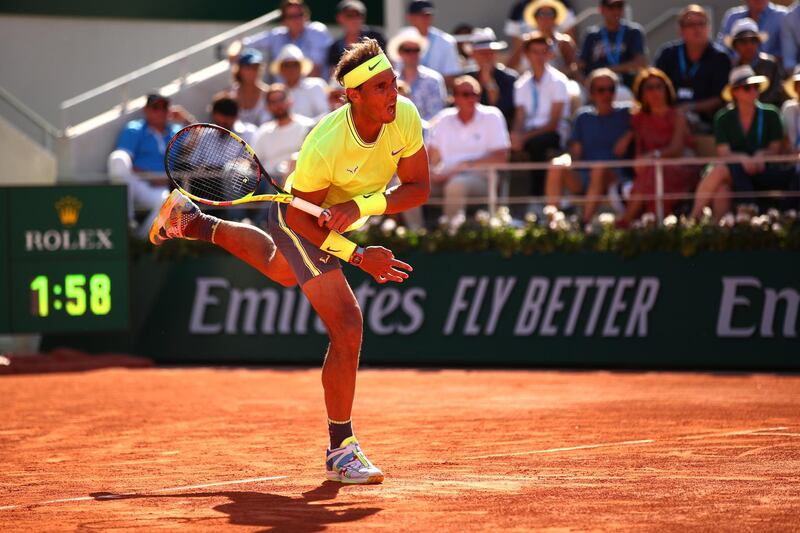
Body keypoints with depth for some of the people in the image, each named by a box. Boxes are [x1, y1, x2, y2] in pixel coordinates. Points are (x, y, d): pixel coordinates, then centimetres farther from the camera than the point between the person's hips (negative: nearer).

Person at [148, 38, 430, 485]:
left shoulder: (405, 117, -27)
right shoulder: (325, 146, -41)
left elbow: (418, 188, -19)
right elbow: (297, 215, -28)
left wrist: (360, 206, -35)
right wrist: (358, 256, -35)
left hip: (344, 218, 7)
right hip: (301, 220, -7)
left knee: (280, 270, 37)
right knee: (348, 329, -17)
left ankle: (193, 221, 58)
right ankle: (341, 451, -6)